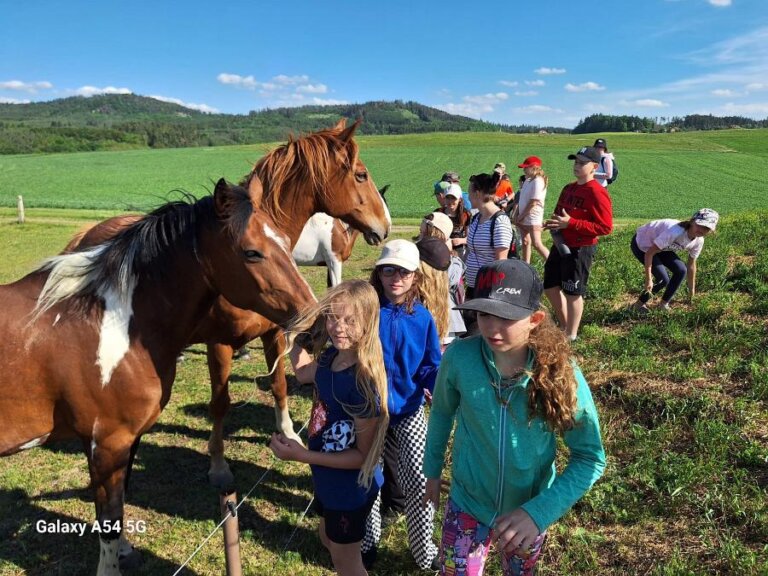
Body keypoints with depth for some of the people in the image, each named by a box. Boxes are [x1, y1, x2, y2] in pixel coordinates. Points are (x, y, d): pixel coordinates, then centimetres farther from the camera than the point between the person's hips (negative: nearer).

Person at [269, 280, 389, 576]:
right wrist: (295, 334, -3)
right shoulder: (330, 357, -12)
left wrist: (301, 455, -28)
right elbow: (303, 372, 10)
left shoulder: (363, 382, -35)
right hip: (328, 481, 8)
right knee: (328, 539, 32)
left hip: (351, 488, -8)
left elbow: (363, 455, -26)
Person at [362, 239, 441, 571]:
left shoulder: (422, 318, -5)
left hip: (409, 408, 1)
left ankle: (424, 549, 21)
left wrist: (436, 388, -18)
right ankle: (367, 540, 39)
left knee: (419, 479, -4)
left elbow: (432, 366, 1)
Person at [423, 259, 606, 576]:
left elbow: (590, 458, -16)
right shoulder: (459, 356, -23)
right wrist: (432, 469, 8)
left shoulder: (561, 374, -24)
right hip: (468, 503, -1)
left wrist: (539, 512, -25)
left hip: (530, 508, 1)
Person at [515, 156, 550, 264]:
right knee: (525, 242, 13)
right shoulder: (528, 180, 11)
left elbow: (533, 202, -19)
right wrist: (517, 215, 8)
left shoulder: (538, 181, -15)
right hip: (523, 218, 9)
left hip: (533, 218, -9)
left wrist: (521, 216, -13)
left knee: (537, 244, -13)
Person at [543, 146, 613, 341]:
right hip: (561, 246, 9)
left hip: (580, 250, -9)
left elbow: (606, 227, -23)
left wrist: (570, 223, -26)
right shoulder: (569, 188, 9)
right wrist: (553, 223, -2)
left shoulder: (597, 193, -18)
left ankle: (571, 335, 20)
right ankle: (565, 326, 35)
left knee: (573, 293, 3)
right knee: (550, 286, 16)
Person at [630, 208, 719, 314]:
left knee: (681, 270, -6)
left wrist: (692, 289, 9)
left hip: (659, 245, 7)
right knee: (663, 280, -15)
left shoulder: (698, 241, -14)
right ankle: (640, 304, 7)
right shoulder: (675, 232, -38)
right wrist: (648, 279, -29)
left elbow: (691, 265, 2)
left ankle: (664, 304, 10)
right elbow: (649, 253, -32)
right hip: (641, 244, -7)